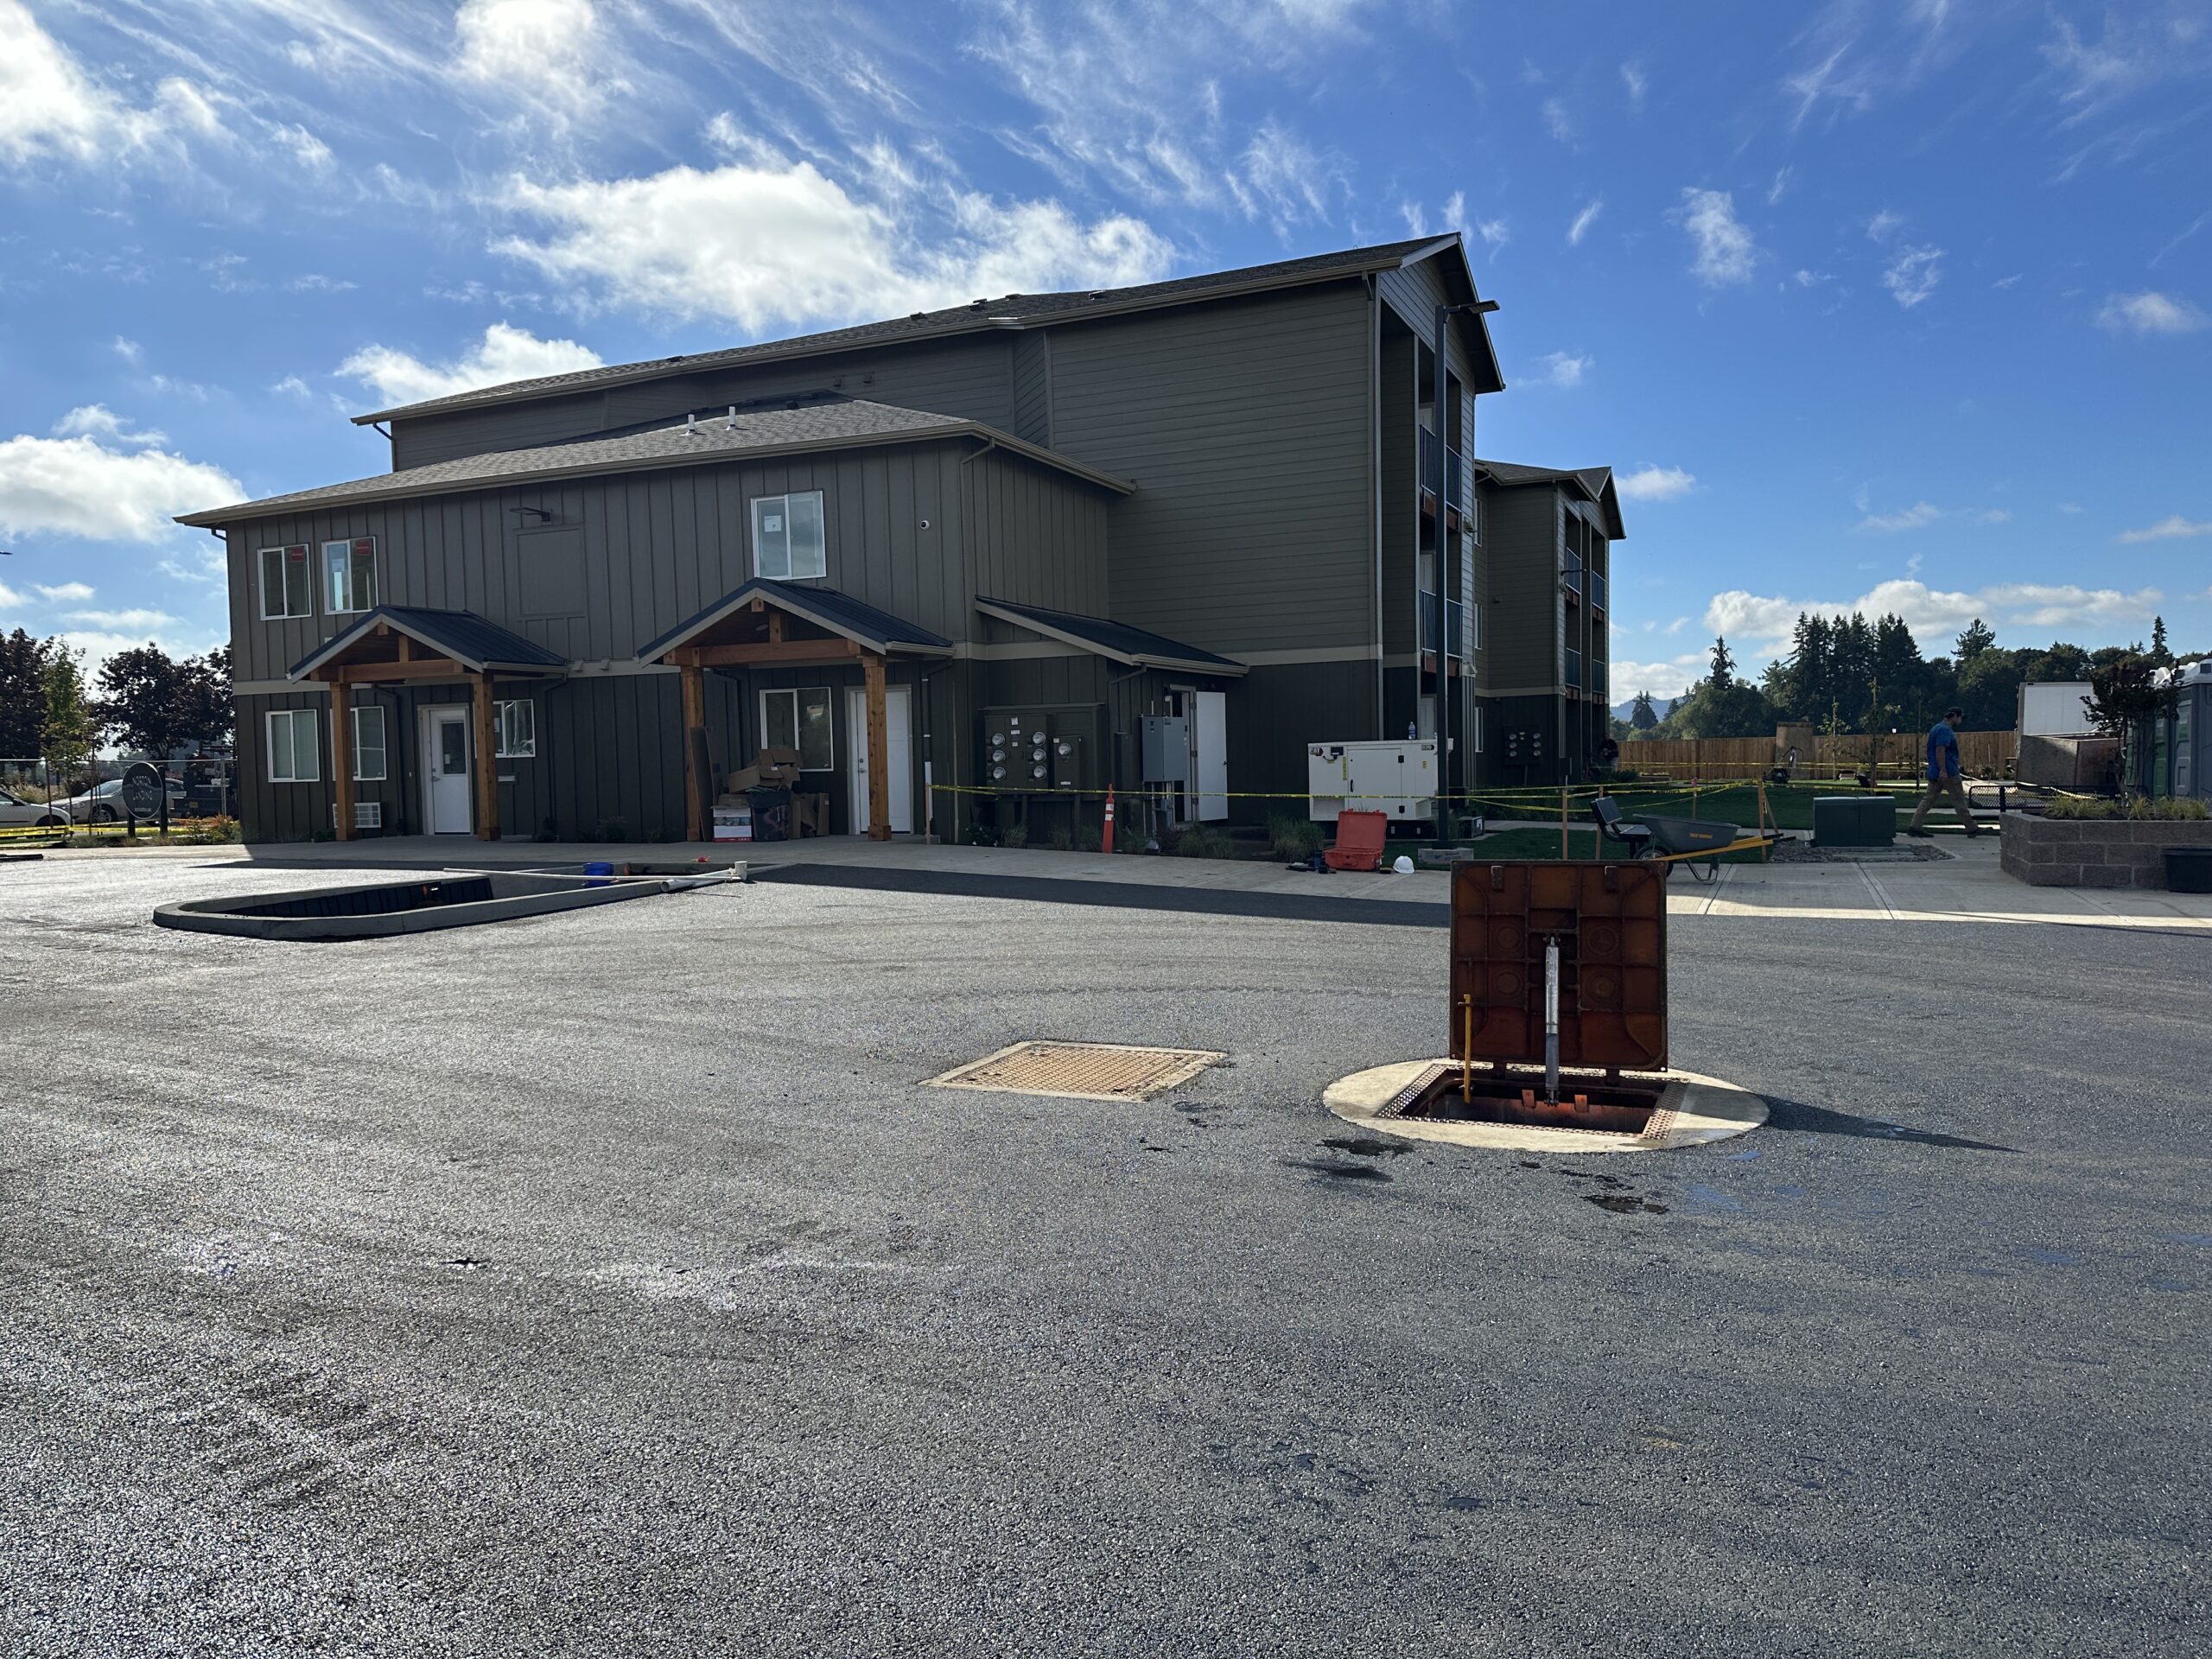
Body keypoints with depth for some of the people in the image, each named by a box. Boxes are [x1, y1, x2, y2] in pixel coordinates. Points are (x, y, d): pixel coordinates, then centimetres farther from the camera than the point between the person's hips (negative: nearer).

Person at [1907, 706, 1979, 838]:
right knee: (1959, 800, -2)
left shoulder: (1936, 728, 18)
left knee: (1929, 799, 5)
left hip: (1934, 773, 10)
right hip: (1948, 772, -10)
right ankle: (1971, 829, 4)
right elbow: (1940, 750, -22)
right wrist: (1943, 770, -26)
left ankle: (1914, 826, -1)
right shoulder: (1945, 730, -13)